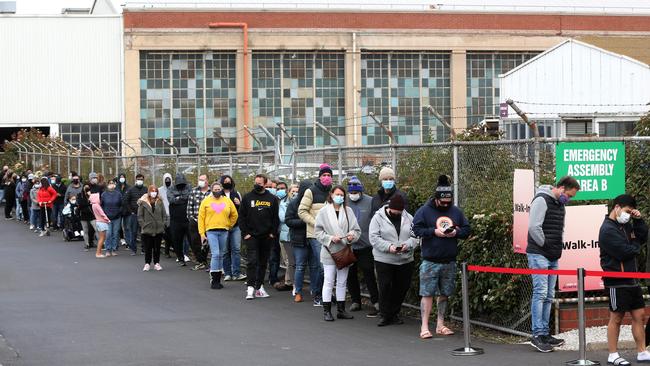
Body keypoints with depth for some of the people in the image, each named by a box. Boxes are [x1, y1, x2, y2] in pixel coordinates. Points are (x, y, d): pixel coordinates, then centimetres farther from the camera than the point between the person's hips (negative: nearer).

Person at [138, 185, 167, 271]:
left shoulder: (159, 202, 5)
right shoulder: (143, 202, -3)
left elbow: (164, 215, 10)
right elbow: (140, 216, -1)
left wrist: (163, 224, 1)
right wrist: (143, 225, -8)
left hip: (159, 229, 3)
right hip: (147, 230, -2)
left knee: (157, 247, 9)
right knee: (147, 248, 2)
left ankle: (156, 263, 18)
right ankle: (147, 264, 12)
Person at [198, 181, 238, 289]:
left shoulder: (227, 201, 9)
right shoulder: (206, 201, 3)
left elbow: (234, 215, 18)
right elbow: (201, 217, 2)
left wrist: (229, 225, 11)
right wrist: (202, 233, -4)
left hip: (224, 231, 3)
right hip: (211, 231, -3)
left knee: (221, 256, 8)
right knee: (215, 254, -14)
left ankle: (218, 279, 16)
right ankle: (213, 280, -10)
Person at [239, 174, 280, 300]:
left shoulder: (272, 199, 6)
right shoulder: (247, 197, 3)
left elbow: (276, 218, 9)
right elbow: (241, 216, 3)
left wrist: (273, 233, -1)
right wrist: (245, 233, -5)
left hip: (267, 237, 2)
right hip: (251, 236, -2)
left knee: (263, 262, 8)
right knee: (252, 261, -12)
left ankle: (259, 286, 18)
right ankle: (250, 287, -14)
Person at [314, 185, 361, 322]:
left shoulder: (348, 211, 5)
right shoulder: (324, 212, -2)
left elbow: (356, 229, 5)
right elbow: (318, 231, -4)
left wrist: (352, 236, -16)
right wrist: (330, 238, -16)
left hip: (344, 251, 3)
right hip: (330, 251, -3)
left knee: (342, 282, 11)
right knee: (329, 281, -3)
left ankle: (341, 310, 19)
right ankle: (327, 311, 2)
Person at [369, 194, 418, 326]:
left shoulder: (408, 218, 6)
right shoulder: (378, 218, -4)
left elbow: (415, 236, 5)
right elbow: (374, 238, -10)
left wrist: (408, 245, -16)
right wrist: (388, 247, -23)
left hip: (405, 260, 4)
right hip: (384, 260, -4)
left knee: (402, 288, 7)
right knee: (385, 287, -5)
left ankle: (394, 313, 21)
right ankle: (384, 315, 3)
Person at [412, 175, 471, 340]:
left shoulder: (456, 212, 8)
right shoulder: (425, 211, -3)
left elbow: (466, 230, 12)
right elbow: (416, 229, -8)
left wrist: (456, 232, -8)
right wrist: (434, 232, -18)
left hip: (449, 261, 4)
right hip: (430, 261, -4)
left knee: (444, 293, 11)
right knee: (427, 293, -5)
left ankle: (440, 325, 21)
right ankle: (424, 327, -1)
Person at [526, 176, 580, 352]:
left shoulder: (560, 204, 17)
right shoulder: (542, 200, -12)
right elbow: (534, 227, -19)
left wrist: (557, 249, 12)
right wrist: (545, 245, -10)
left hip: (553, 258, 9)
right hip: (539, 255, -9)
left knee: (549, 296, 9)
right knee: (540, 293, -11)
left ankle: (545, 333, 14)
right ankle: (537, 335, -10)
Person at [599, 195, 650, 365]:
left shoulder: (626, 225, 14)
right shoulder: (608, 229, -14)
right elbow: (625, 252, -21)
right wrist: (636, 247, -2)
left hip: (632, 279, 9)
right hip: (617, 281, -9)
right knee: (616, 317, -1)